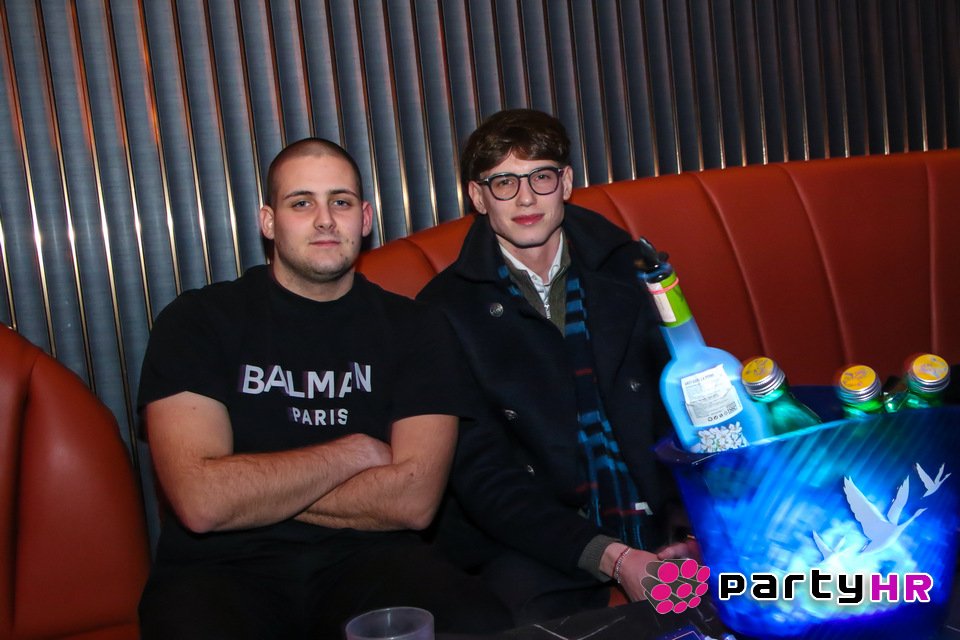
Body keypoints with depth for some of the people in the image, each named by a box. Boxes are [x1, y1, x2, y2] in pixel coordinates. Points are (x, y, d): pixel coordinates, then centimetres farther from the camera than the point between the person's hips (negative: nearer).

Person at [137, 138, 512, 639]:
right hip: (224, 567, -1)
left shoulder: (415, 327, 8)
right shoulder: (199, 320, 2)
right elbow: (202, 503, -12)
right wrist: (356, 452, -4)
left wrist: (257, 491, -6)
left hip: (368, 559, 1)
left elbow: (412, 500, -5)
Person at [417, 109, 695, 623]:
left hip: (657, 519, 3)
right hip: (531, 544, -2)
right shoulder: (446, 308, -2)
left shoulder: (626, 268, 8)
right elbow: (481, 474, -7)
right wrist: (613, 559, -18)